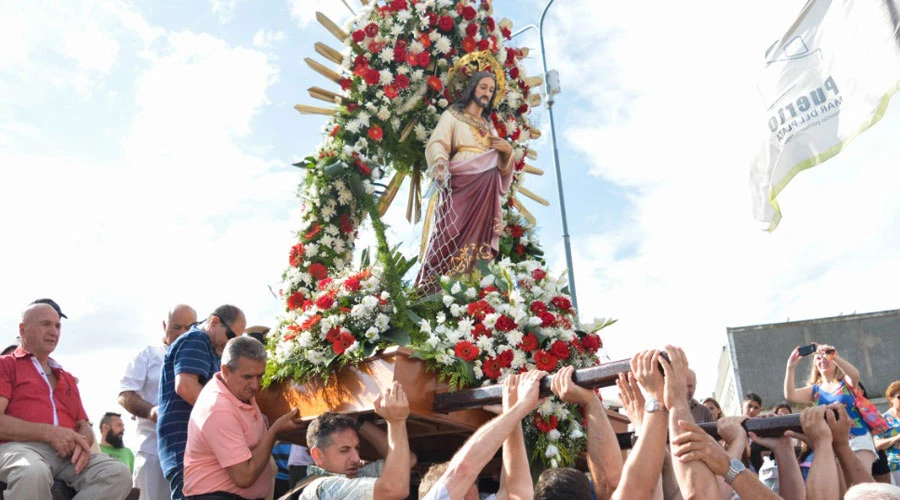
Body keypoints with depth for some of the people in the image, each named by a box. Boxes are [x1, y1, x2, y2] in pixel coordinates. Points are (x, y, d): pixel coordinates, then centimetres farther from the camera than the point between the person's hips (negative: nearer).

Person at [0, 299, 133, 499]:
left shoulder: (68, 379, 30)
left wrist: (83, 442, -2)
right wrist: (49, 433, -14)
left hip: (68, 452, 5)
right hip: (20, 447, -5)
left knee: (118, 473, -25)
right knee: (33, 473, -42)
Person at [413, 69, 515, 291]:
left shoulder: (489, 126, 28)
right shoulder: (452, 115, 12)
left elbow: (501, 162, 25)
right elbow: (437, 144, -5)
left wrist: (508, 150, 2)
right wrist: (440, 166, -26)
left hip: (486, 189, 5)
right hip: (460, 183, -5)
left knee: (480, 235, -7)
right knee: (452, 232, -17)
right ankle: (431, 286, -18)